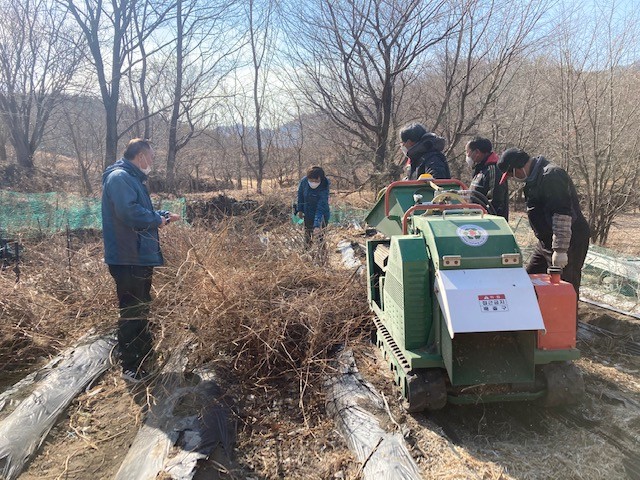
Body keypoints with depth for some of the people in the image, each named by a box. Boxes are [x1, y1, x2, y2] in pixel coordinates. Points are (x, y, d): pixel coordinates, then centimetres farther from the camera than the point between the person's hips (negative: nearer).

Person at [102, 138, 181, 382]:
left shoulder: (132, 178, 18)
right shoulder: (119, 177, -16)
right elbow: (129, 212, -28)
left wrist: (164, 215, 13)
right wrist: (157, 219, -14)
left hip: (141, 257, 11)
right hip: (128, 259, -11)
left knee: (142, 308, 21)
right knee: (131, 312, -3)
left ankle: (146, 353, 36)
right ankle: (130, 367, 7)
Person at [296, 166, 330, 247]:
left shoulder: (324, 188, -29)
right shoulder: (304, 181, -18)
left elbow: (321, 207, -33)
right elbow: (300, 195, 2)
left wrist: (317, 225, -41)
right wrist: (299, 210, 3)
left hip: (320, 215, -4)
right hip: (307, 215, 4)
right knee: (307, 235, 18)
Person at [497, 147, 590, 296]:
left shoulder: (551, 175, -19)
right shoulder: (535, 177, 13)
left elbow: (562, 214, -26)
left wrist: (560, 249, -27)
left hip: (569, 243, -10)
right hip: (546, 243, 10)